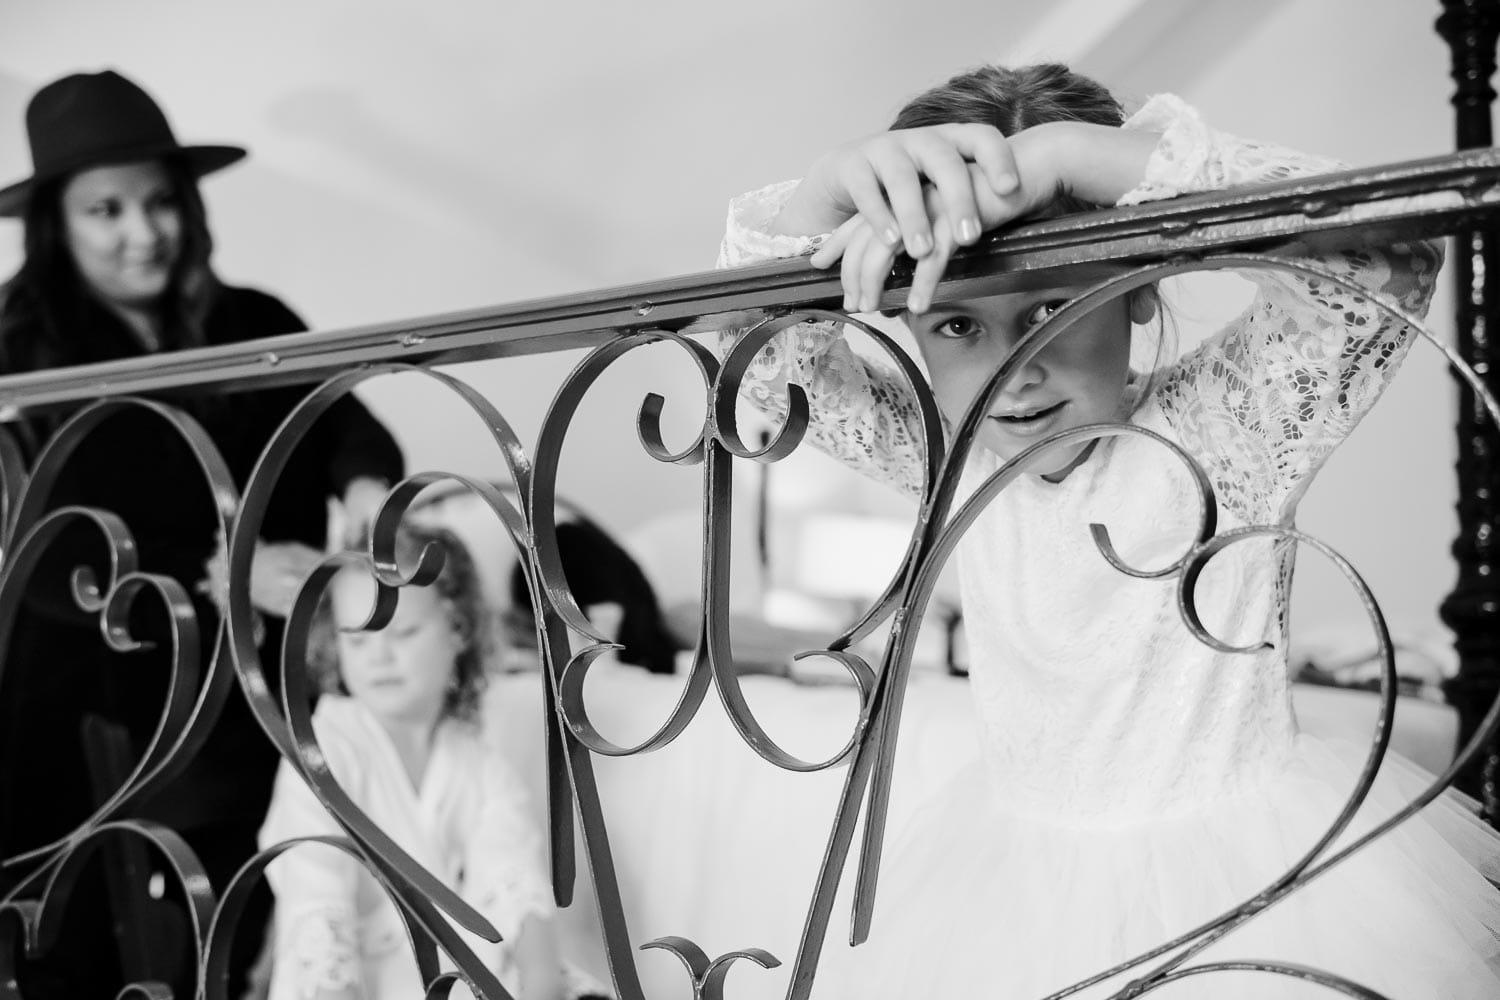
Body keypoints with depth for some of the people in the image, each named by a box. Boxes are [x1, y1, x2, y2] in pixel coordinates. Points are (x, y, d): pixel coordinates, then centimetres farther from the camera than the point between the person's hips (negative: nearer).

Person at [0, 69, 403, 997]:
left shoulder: (257, 327, 2)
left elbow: (343, 421, -9)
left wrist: (368, 489, -32)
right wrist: (221, 573, -23)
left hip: (264, 703, 2)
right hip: (98, 722, -2)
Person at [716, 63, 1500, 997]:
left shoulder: (1224, 425, -18)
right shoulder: (952, 453, -5)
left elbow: (1383, 253, -32)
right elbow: (755, 340, -6)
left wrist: (1063, 152, -37)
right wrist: (834, 185, -28)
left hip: (1246, 879, -3)